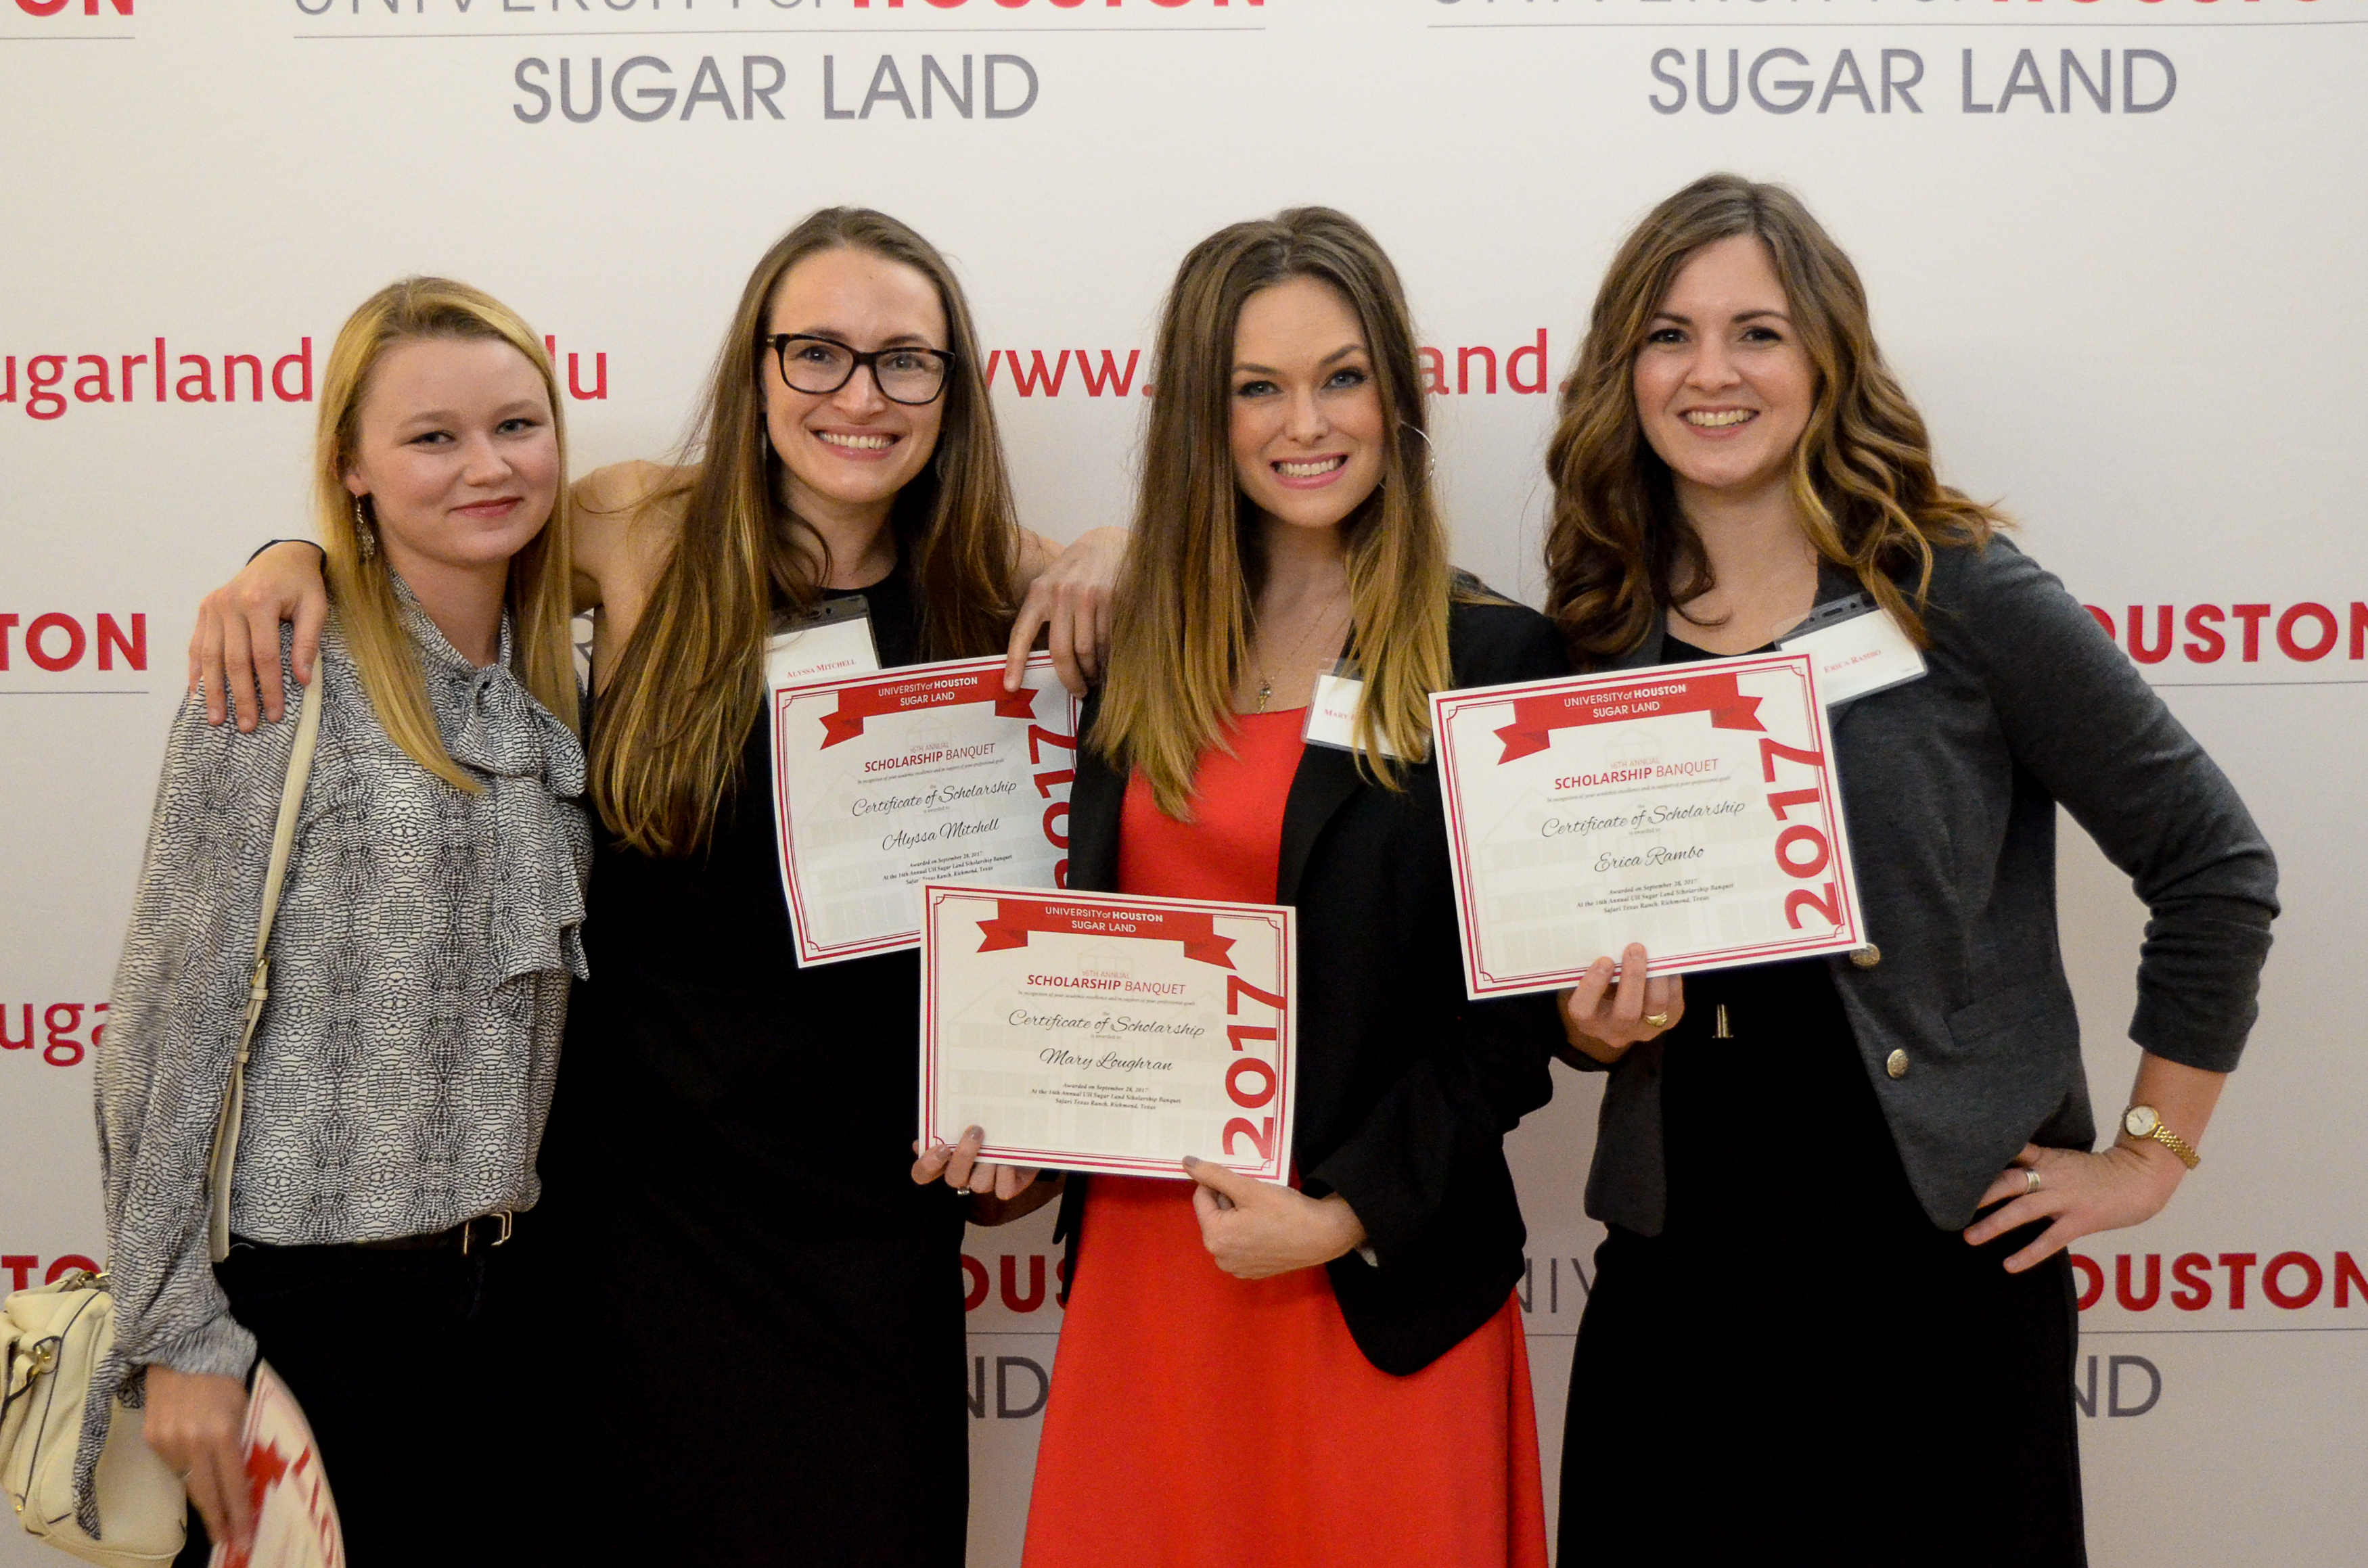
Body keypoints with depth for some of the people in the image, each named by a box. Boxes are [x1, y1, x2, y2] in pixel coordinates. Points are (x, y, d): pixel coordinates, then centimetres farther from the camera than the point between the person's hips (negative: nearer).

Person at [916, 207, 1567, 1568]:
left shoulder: (1497, 660, -7)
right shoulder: (1137, 646, 8)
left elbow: (1514, 1010, -8)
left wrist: (1344, 1216, -14)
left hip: (1378, 1272, -4)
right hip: (1144, 1247, 4)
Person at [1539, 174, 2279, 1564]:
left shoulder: (1960, 594, -8)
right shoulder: (1599, 632, 5)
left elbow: (2214, 868, -3)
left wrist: (2151, 1157, -2)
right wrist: (1596, 1021, -7)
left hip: (1942, 1258, -3)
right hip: (1679, 1270, 4)